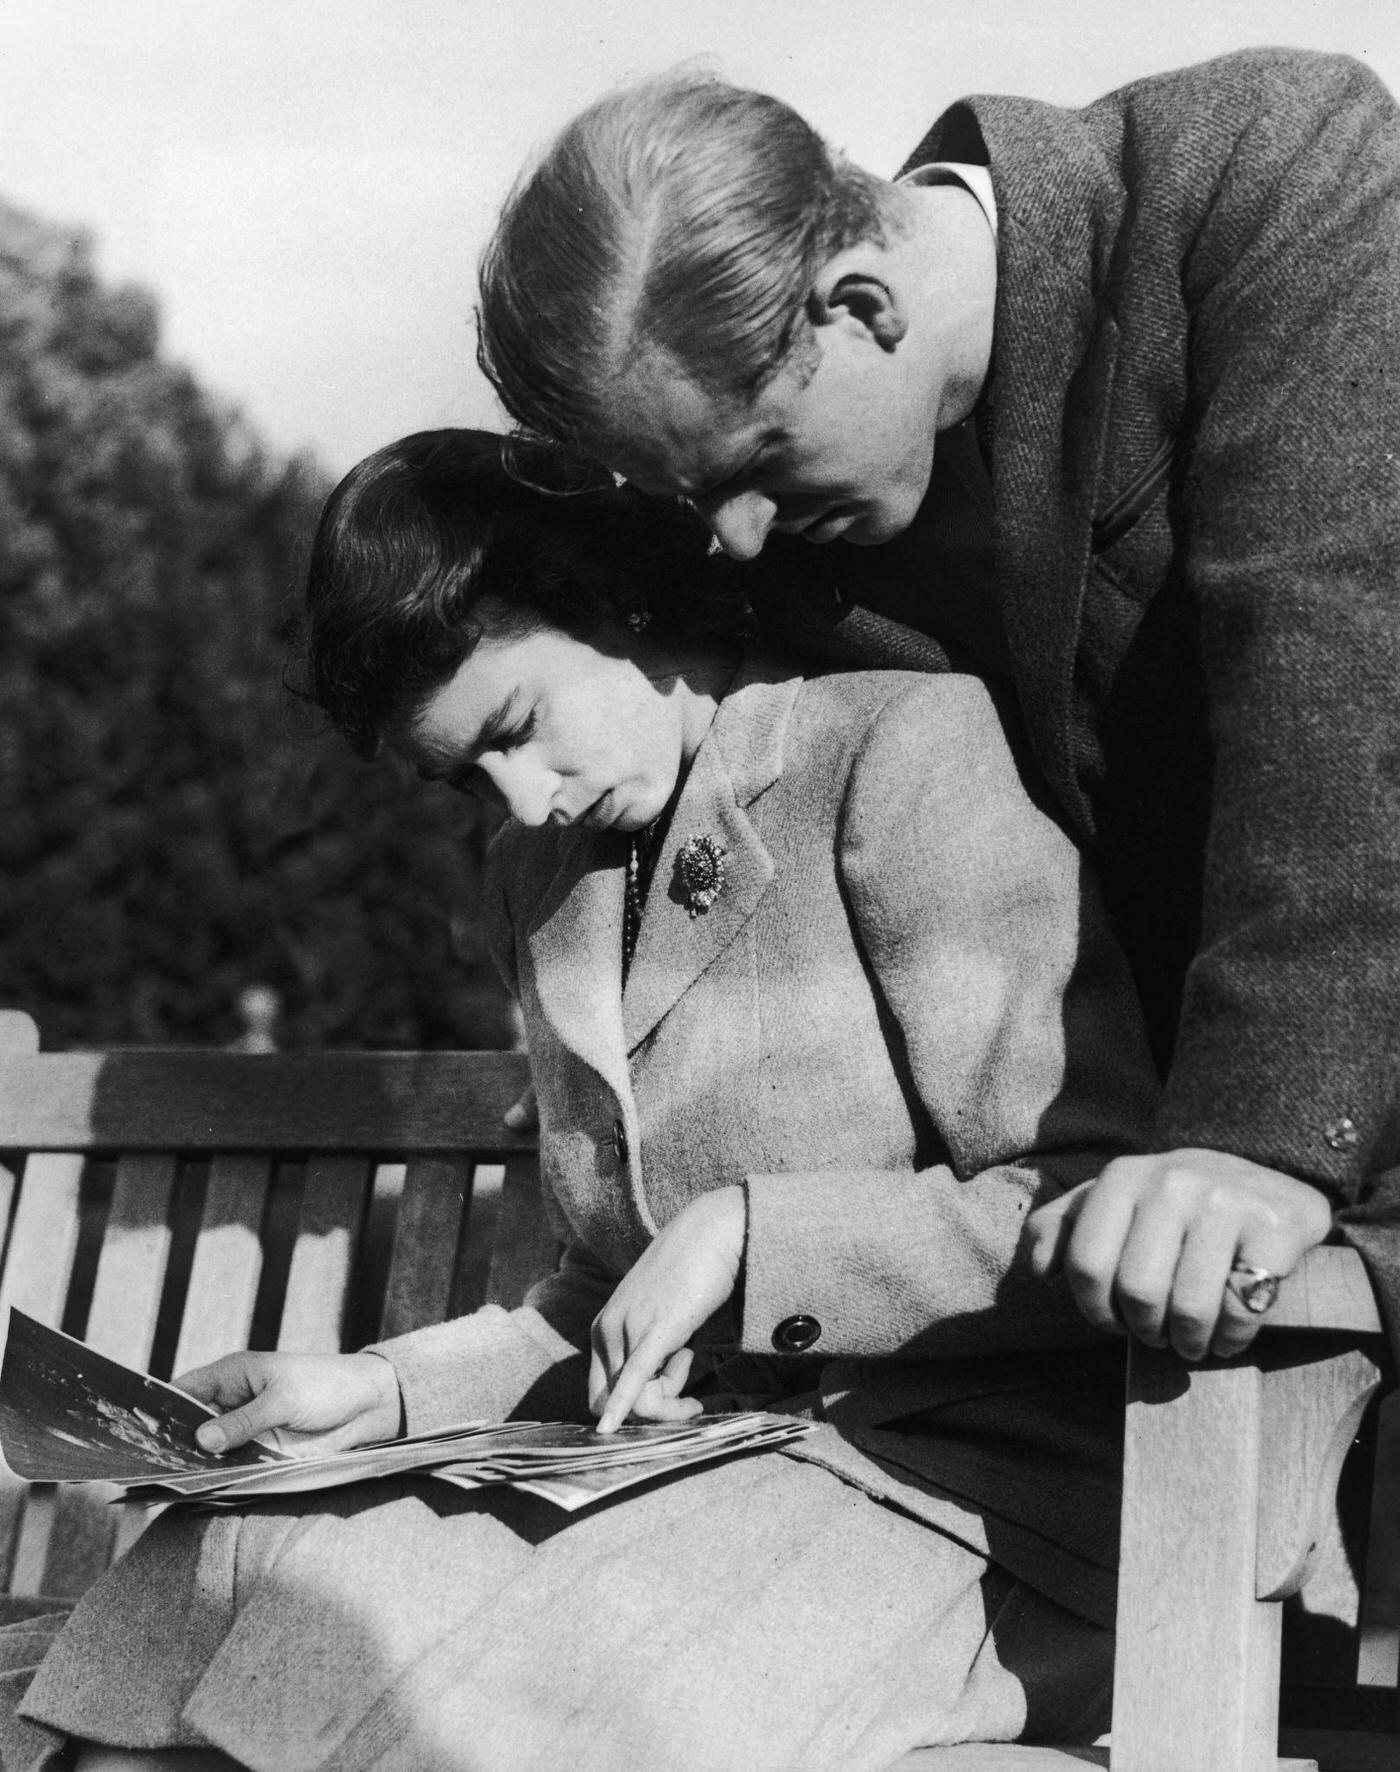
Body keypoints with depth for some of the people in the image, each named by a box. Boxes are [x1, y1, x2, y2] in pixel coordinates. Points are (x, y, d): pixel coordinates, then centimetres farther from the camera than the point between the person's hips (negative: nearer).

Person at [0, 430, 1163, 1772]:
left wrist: (750, 1236, -16)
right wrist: (391, 1389, 4)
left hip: (961, 1493, -6)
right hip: (703, 1455, 6)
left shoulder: (904, 747, -7)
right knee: (199, 1574, -16)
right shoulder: (537, 878, 17)